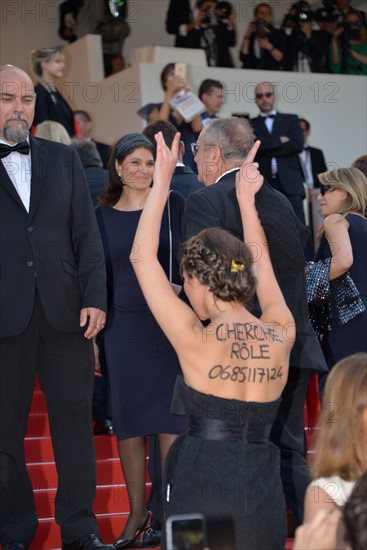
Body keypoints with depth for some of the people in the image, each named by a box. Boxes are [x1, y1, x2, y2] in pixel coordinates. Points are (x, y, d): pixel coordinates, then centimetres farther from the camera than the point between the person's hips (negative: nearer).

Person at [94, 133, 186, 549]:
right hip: (123, 327, 2)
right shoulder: (101, 215, 5)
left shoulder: (172, 205, 0)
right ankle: (137, 512, 15)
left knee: (169, 417, 1)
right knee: (128, 420, 4)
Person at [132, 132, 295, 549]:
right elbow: (261, 265, 19)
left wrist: (161, 184, 1)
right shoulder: (281, 336, 0)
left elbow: (143, 258, -3)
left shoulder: (197, 341, -12)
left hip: (202, 491, -4)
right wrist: (246, 198, 26)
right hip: (263, 498, 4)